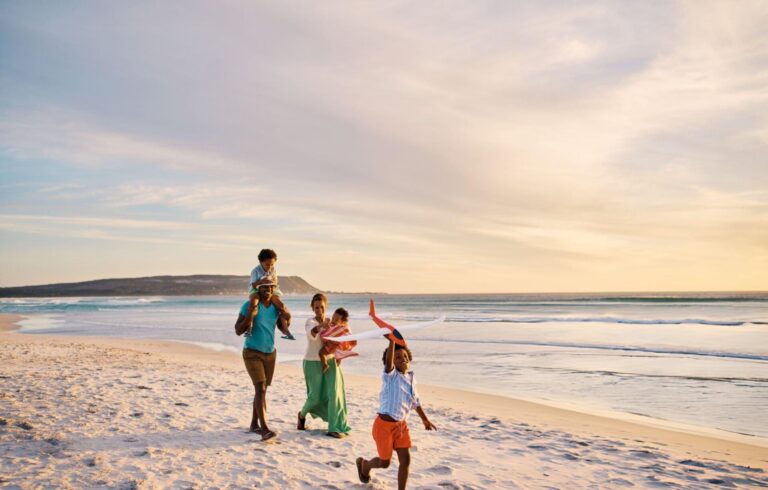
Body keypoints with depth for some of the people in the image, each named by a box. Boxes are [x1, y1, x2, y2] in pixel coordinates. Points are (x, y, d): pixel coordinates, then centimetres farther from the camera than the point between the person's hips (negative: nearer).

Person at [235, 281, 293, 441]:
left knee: (262, 389, 12)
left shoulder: (276, 306, 0)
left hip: (270, 353, 6)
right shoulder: (249, 305, -15)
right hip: (252, 353, -6)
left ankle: (254, 424, 27)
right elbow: (238, 331, -14)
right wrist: (249, 315, -28)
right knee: (261, 388, -18)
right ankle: (264, 429, -24)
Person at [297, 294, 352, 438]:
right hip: (313, 363, -4)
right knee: (315, 396, 0)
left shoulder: (331, 322, 4)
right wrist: (321, 326, -57)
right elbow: (312, 334, -35)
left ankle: (334, 428, -1)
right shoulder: (310, 322, -11)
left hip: (330, 361, 4)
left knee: (334, 393, -8)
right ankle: (302, 414, 32)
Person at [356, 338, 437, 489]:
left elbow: (415, 401, 19)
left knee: (405, 460, -2)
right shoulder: (390, 375, -15)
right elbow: (388, 362, -38)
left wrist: (425, 419, 26)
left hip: (401, 425, 6)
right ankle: (364, 464, 41)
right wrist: (392, 340, -47)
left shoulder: (411, 379, 5)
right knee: (385, 462, 9)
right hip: (384, 424, -6)